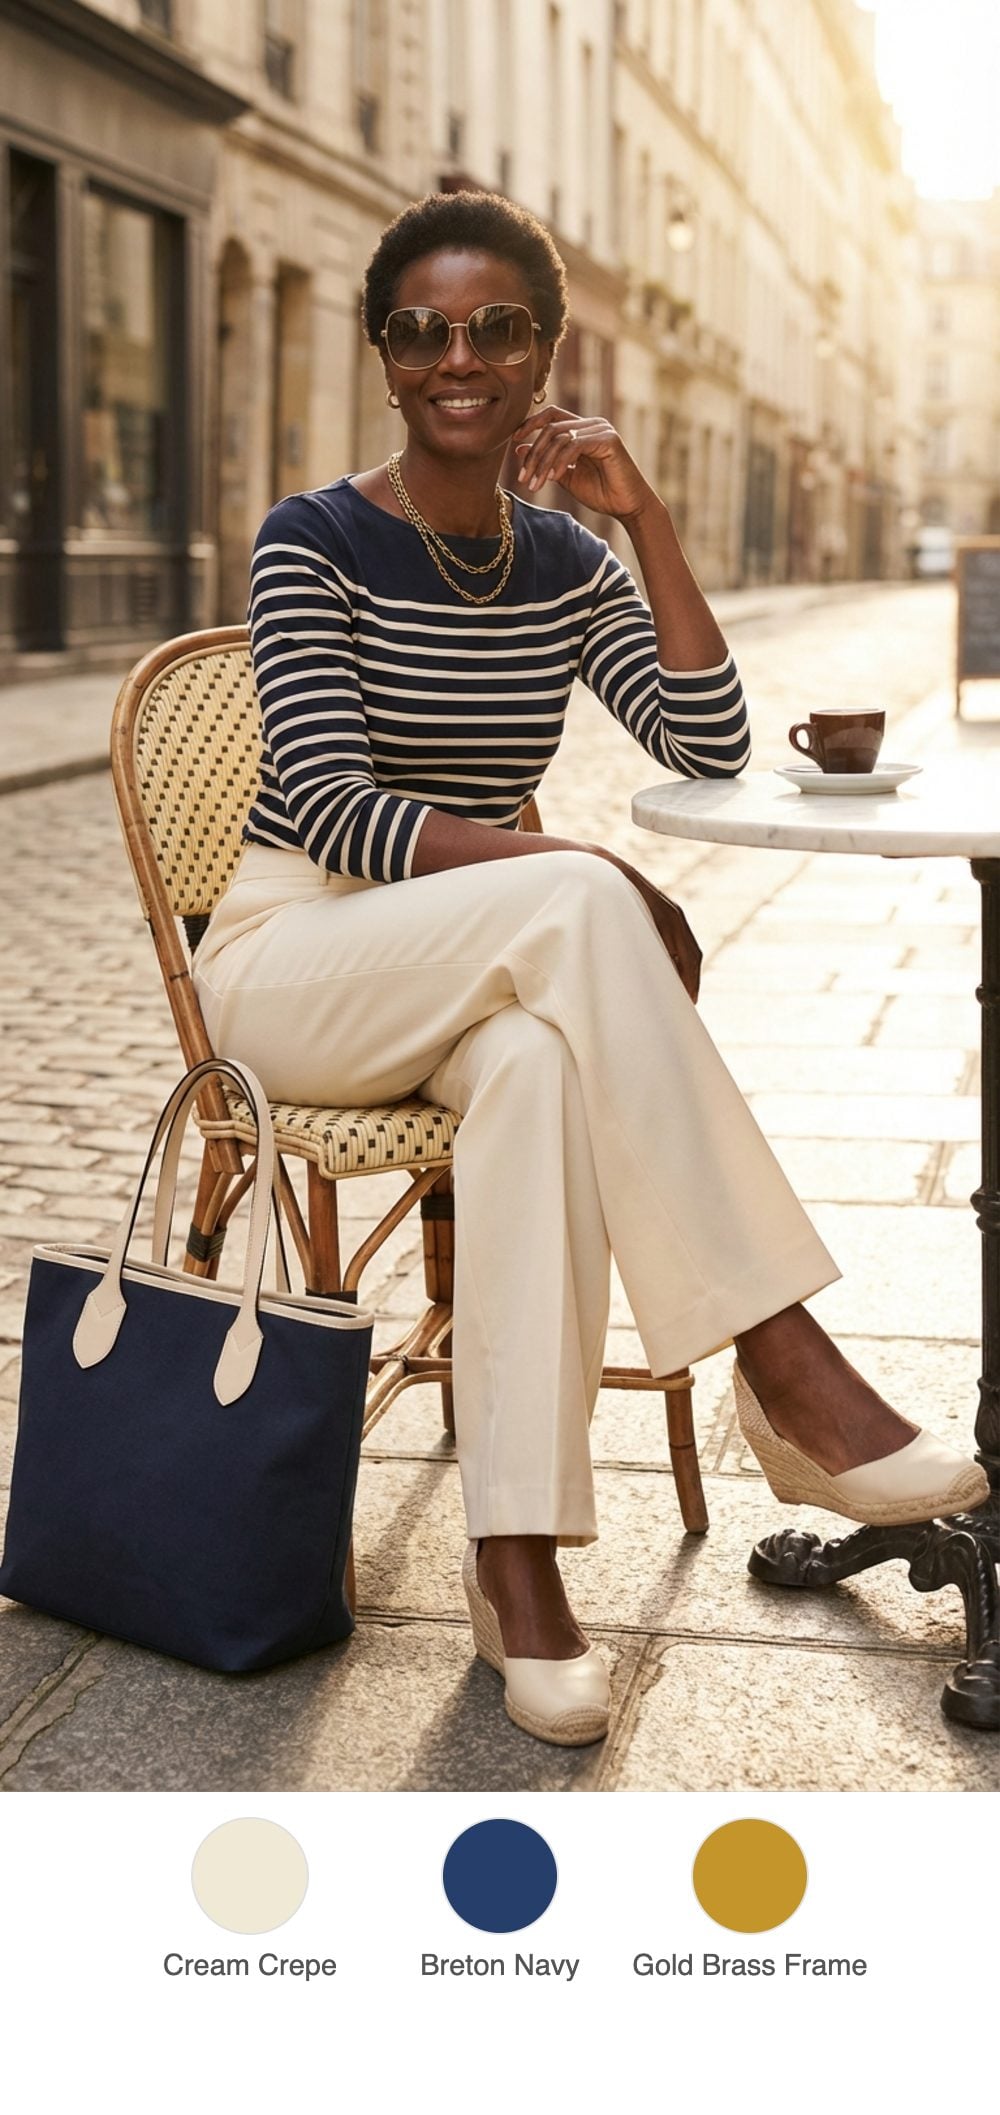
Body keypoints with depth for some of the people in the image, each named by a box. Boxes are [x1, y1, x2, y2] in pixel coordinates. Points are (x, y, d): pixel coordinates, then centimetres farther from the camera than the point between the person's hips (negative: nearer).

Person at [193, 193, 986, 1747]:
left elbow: (710, 744, -2)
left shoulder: (565, 561, 10)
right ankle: (783, 1363, -35)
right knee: (576, 904, -35)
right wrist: (603, 889, -25)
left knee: (539, 1065, -36)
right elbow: (332, 809, -17)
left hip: (490, 985, 4)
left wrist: (645, 515, -8)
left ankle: (516, 1555, -36)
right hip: (295, 958, -3)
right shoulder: (316, 542, -5)